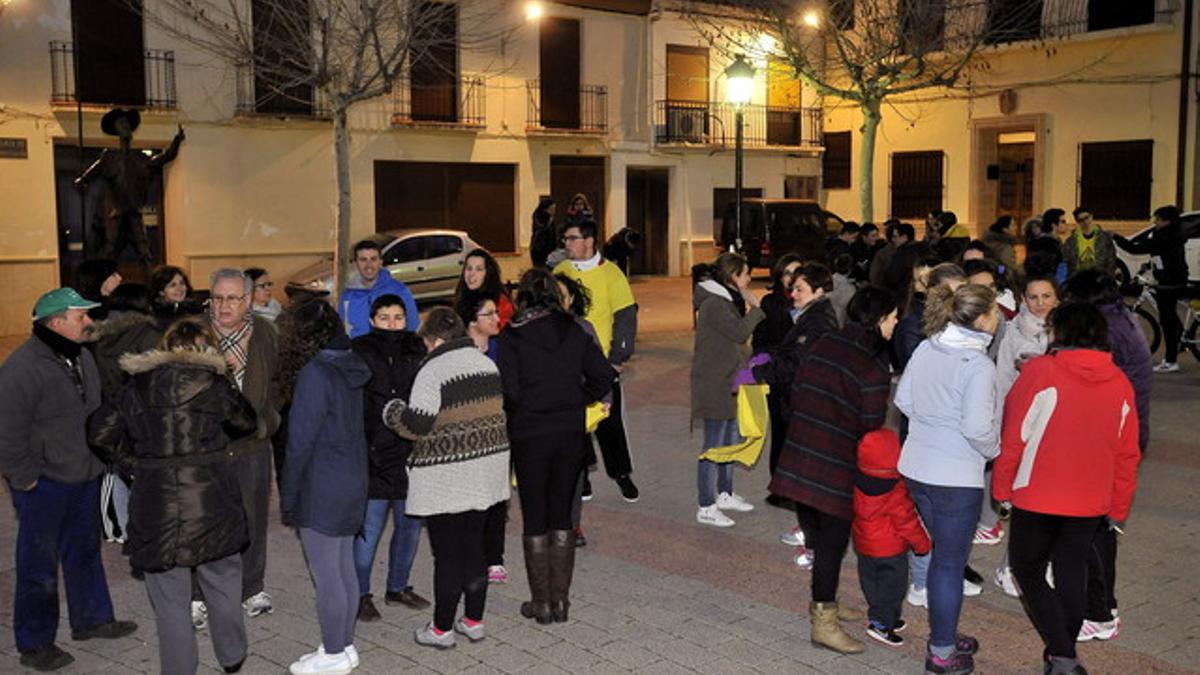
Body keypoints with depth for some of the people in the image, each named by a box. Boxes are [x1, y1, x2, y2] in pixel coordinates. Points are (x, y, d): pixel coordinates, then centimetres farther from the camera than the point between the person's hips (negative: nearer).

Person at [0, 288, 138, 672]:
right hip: (43, 485, -8)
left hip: (83, 478, 8)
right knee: (39, 564, 4)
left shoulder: (82, 357, 5)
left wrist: (98, 459, 15)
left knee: (85, 552, 20)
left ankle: (91, 619, 36)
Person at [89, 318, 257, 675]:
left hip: (157, 506, 1)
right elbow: (246, 422, 9)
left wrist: (137, 452, 16)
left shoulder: (138, 386, 2)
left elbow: (101, 433, 3)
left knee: (170, 597, 9)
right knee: (223, 585, 18)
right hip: (212, 505, 0)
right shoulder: (213, 384, -3)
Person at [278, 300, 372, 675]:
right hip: (353, 483, 8)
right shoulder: (353, 368, 5)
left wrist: (288, 498, -8)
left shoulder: (314, 374, -18)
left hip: (321, 489, -8)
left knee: (326, 576, 3)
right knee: (345, 568, 16)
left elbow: (300, 441, -16)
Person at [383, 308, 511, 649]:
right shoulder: (488, 364, 7)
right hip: (484, 474, 7)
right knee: (474, 547, 16)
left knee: (447, 554, 3)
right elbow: (499, 413, 13)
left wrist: (391, 412, -1)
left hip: (445, 478, -7)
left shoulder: (433, 370, -16)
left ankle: (441, 629, 14)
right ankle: (474, 620, 26)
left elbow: (416, 425, -20)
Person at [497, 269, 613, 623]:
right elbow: (603, 376, 0)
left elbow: (508, 391, -14)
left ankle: (541, 602, 12)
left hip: (530, 435, -3)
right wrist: (576, 402, 11)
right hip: (571, 433, 3)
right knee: (561, 515, 13)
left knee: (534, 518, 7)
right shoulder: (575, 332, 1)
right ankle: (561, 600, 16)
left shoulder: (513, 336, -9)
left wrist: (520, 414, 6)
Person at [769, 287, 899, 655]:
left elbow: (794, 398, 10)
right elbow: (871, 424, -13)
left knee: (818, 534, 20)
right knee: (833, 539, 5)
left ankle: (824, 603, 37)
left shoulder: (823, 344, 7)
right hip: (837, 466, -7)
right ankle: (823, 621, 13)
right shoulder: (874, 364, -14)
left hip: (800, 455, 7)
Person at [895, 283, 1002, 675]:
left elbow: (903, 400, 10)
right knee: (951, 562, 7)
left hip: (915, 468, 7)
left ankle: (944, 634, 35)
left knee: (941, 554, 22)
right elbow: (978, 428, -22)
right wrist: (996, 451, -3)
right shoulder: (978, 364, -19)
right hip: (956, 476, -7)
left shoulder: (926, 349, 2)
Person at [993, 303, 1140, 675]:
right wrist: (1118, 511, 17)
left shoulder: (1038, 372, -14)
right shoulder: (1120, 383, 1)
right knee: (1072, 574, 17)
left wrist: (1001, 487, 2)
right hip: (1090, 502, 4)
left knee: (1028, 571, 10)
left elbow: (1013, 437, -11)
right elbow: (1127, 455, 7)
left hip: (1037, 496, -4)